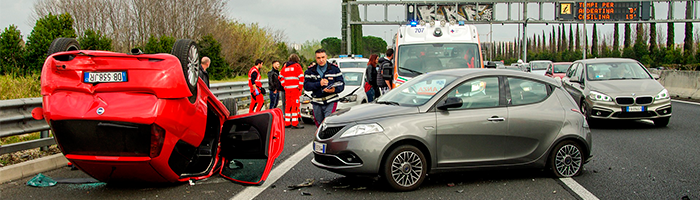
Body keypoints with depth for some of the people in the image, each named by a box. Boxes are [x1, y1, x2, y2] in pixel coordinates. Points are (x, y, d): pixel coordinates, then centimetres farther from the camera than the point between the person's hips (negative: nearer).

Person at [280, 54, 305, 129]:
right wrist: (300, 87, -4)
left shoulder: (285, 66, 15)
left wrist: (284, 85, 15)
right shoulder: (297, 66, -2)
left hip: (287, 89, 6)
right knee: (295, 105, -6)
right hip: (295, 88, -6)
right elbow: (301, 77, -10)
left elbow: (281, 77, 18)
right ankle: (295, 123, -9)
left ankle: (287, 122, 14)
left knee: (288, 105, 11)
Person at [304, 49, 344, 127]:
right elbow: (306, 86, -4)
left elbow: (341, 84, -1)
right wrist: (319, 84, -19)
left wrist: (334, 89, -23)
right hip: (317, 102, 3)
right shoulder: (310, 70, 6)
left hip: (331, 102, -3)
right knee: (319, 125, 11)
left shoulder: (334, 69, 2)